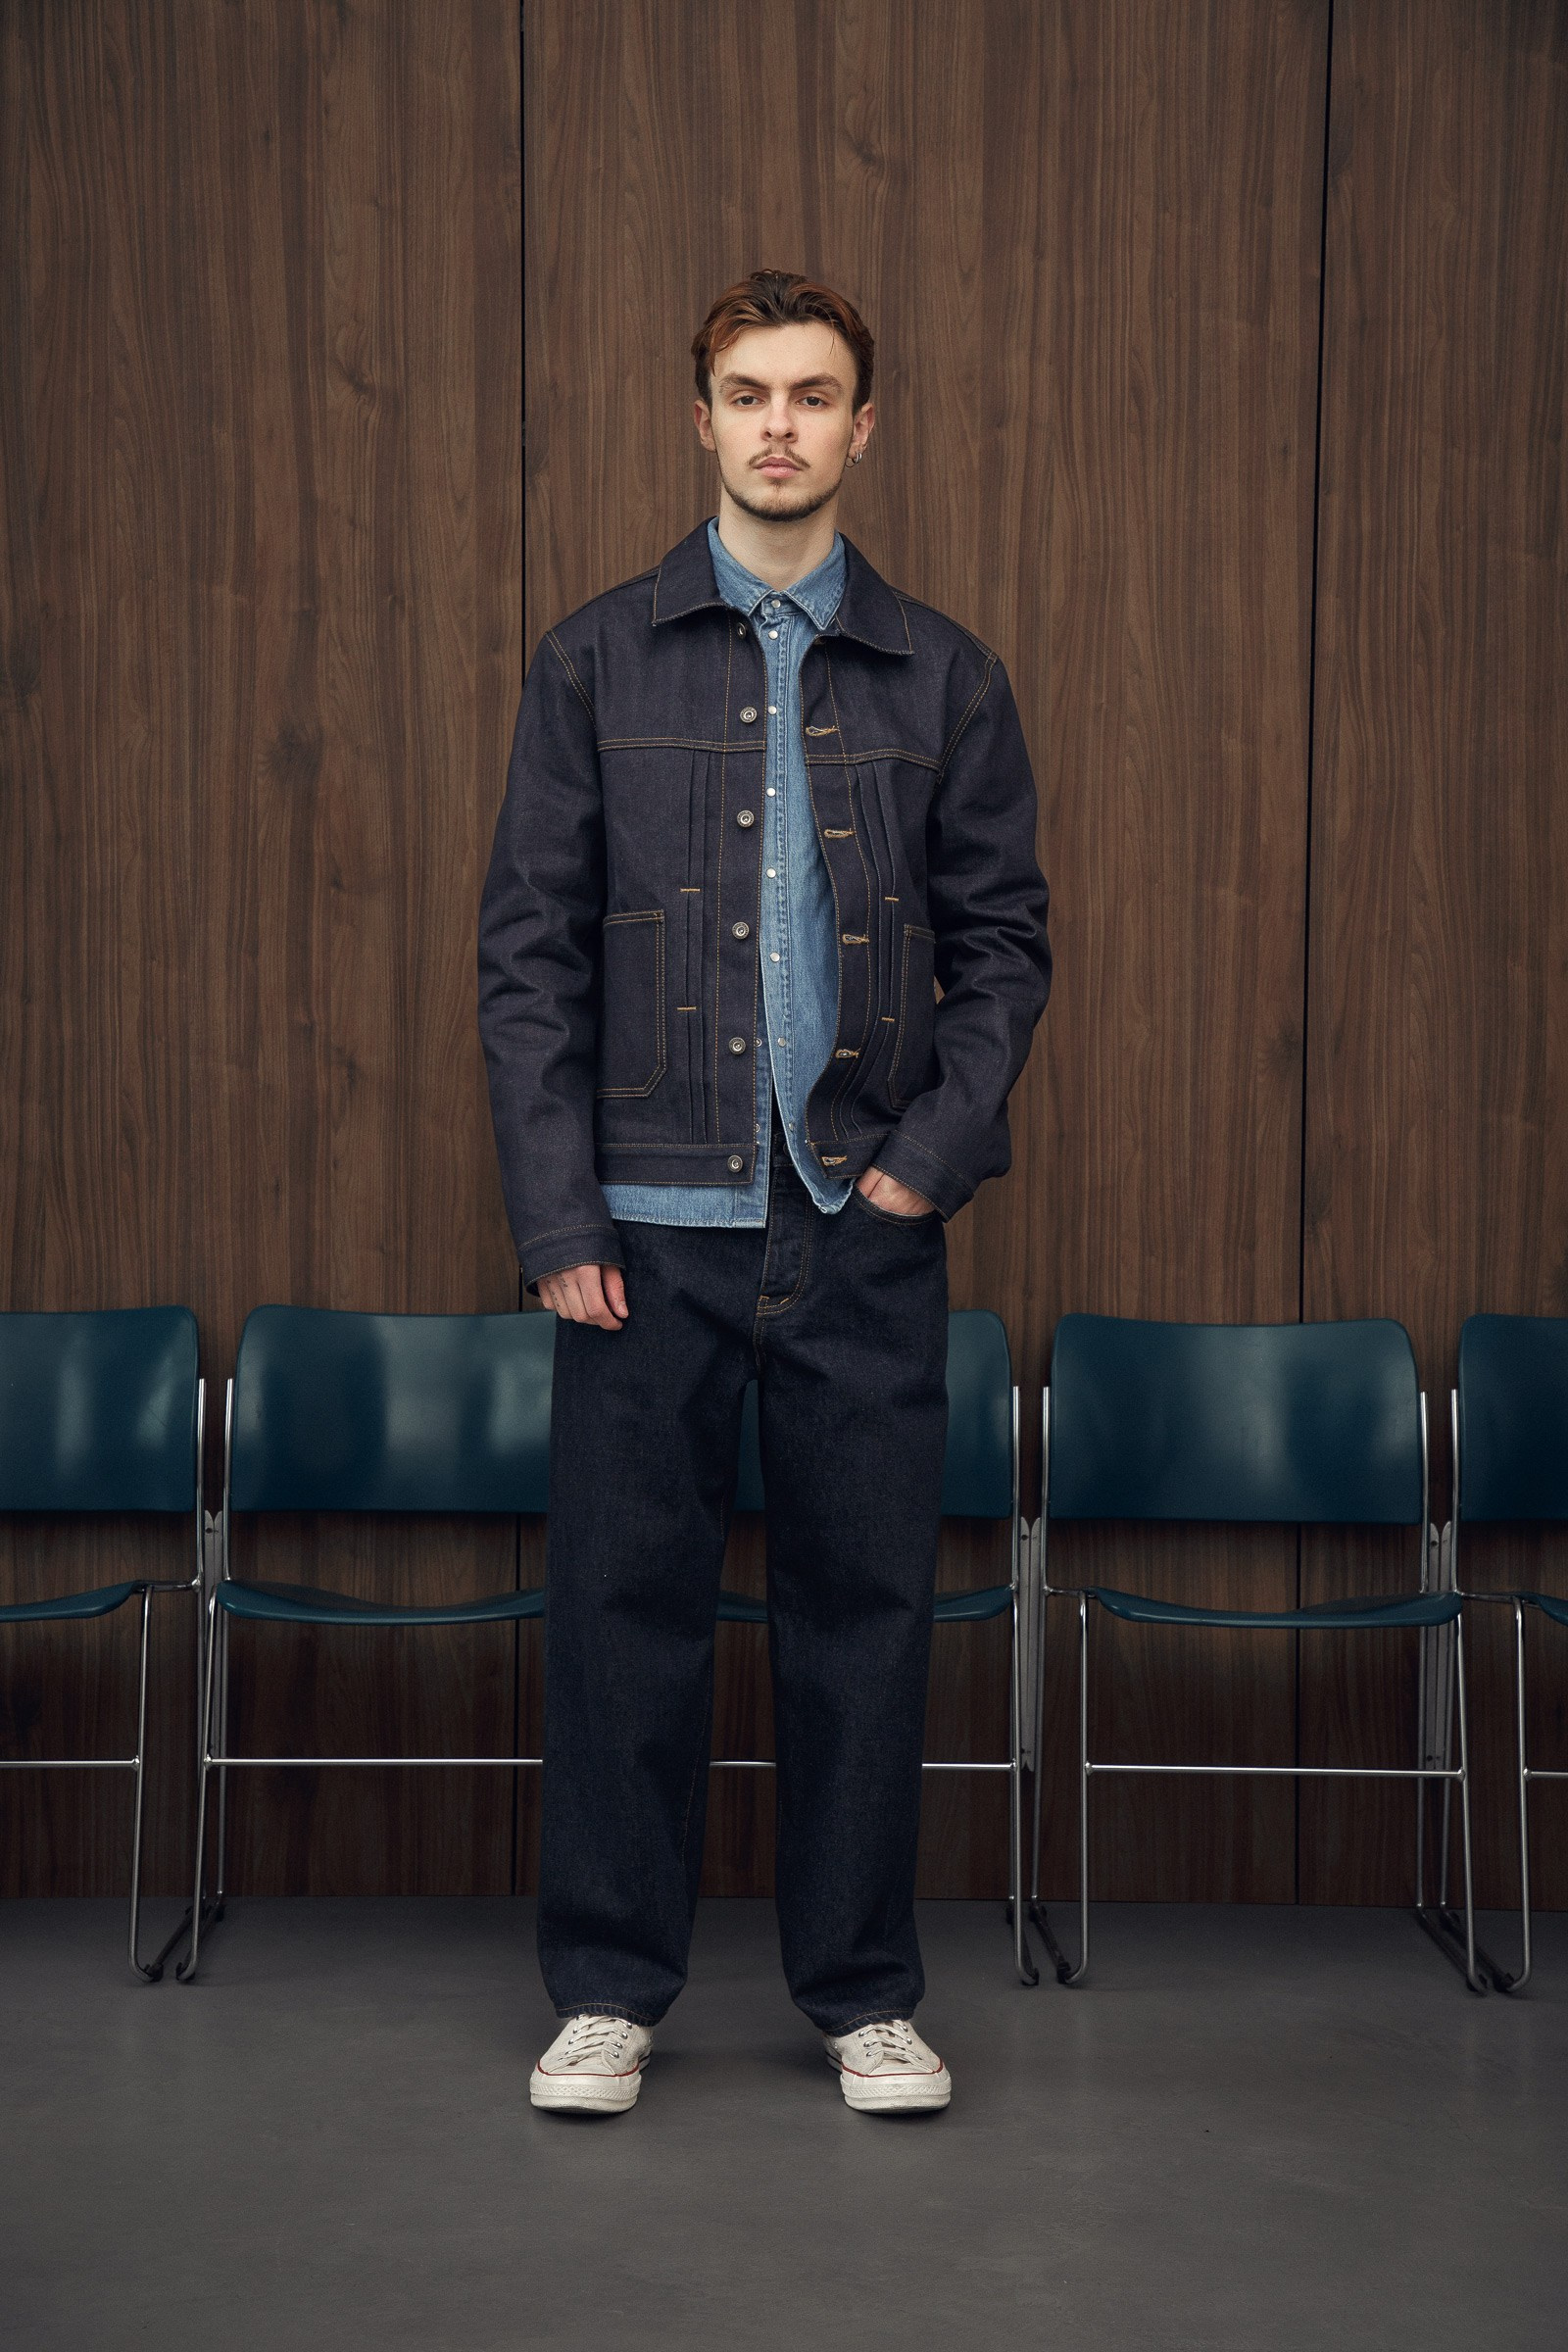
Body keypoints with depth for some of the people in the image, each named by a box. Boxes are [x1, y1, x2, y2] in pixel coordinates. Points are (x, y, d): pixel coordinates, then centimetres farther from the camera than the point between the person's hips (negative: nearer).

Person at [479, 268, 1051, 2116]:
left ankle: (864, 1994, 20)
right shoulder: (597, 663, 4)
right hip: (650, 1221, -1)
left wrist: (934, 1151, -5)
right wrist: (558, 1224, -6)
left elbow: (1004, 940, 9)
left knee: (864, 1605, 6)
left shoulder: (943, 678, 8)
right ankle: (610, 1989, 18)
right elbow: (528, 952, 1)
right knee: (622, 1598, 3)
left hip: (864, 1227, 1)